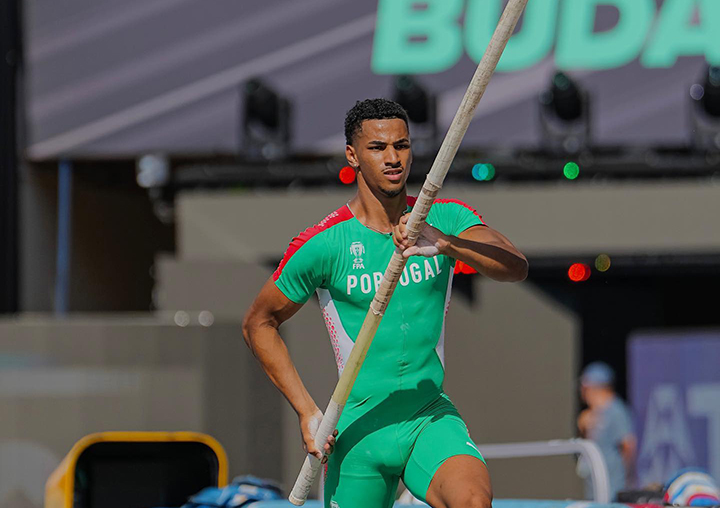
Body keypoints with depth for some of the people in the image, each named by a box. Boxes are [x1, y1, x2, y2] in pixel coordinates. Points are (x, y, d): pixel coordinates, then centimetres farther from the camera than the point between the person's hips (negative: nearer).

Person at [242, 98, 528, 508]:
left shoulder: (447, 220, 0)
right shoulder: (323, 244, -6)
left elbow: (516, 267, -18)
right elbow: (259, 323, 6)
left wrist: (445, 243, -36)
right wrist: (307, 411, -2)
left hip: (431, 415, 0)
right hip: (360, 426, 0)